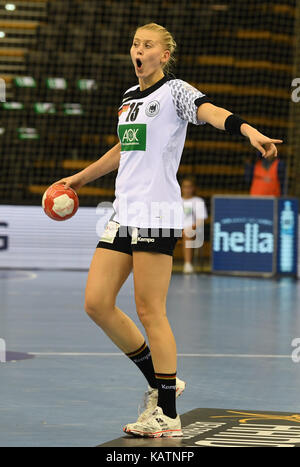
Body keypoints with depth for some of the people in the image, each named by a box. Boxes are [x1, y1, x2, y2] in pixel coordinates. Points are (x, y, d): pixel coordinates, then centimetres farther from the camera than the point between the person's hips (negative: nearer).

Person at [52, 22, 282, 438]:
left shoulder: (175, 90, -4)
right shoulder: (129, 97, 18)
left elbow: (211, 111, -25)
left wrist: (249, 130, -45)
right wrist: (81, 177, 44)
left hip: (156, 213, -8)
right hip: (124, 213, 8)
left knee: (149, 310, -7)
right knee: (97, 303, 3)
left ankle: (168, 416, 1)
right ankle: (161, 381, 18)